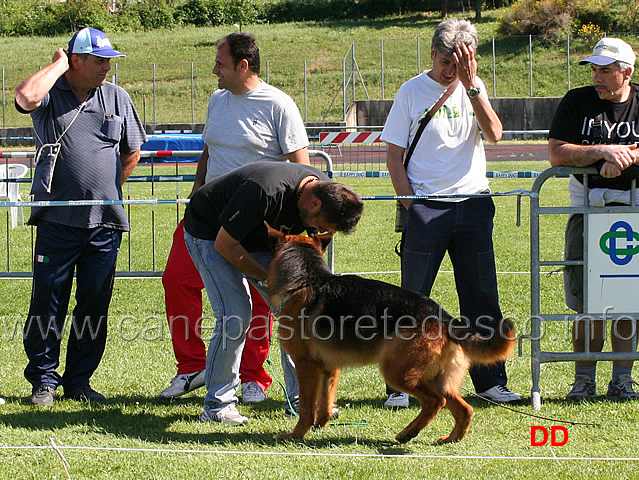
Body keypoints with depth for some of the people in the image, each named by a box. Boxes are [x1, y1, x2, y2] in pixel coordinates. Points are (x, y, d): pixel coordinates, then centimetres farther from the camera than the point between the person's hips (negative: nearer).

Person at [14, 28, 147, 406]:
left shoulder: (117, 98, 9)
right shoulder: (51, 94, -1)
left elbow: (132, 152, 20)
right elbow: (26, 96, -26)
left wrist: (107, 191, 13)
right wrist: (59, 65, -12)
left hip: (105, 221, 3)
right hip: (57, 219, -3)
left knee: (94, 305, 6)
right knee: (48, 302, 0)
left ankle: (79, 380, 16)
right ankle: (44, 378, 10)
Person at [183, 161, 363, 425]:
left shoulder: (327, 192, -15)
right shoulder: (264, 193, -39)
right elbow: (225, 244, -27)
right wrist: (269, 277, -23)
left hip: (258, 239, 7)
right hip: (210, 233, -7)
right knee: (235, 315, -18)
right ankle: (217, 404, -8)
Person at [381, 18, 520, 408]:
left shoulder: (474, 89, 8)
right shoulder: (412, 92, 0)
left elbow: (494, 133, -9)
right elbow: (394, 156, 0)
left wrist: (471, 86, -15)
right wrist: (411, 204, -8)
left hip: (474, 204, 3)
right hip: (426, 206, -3)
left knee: (483, 298, 6)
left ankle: (490, 380, 15)